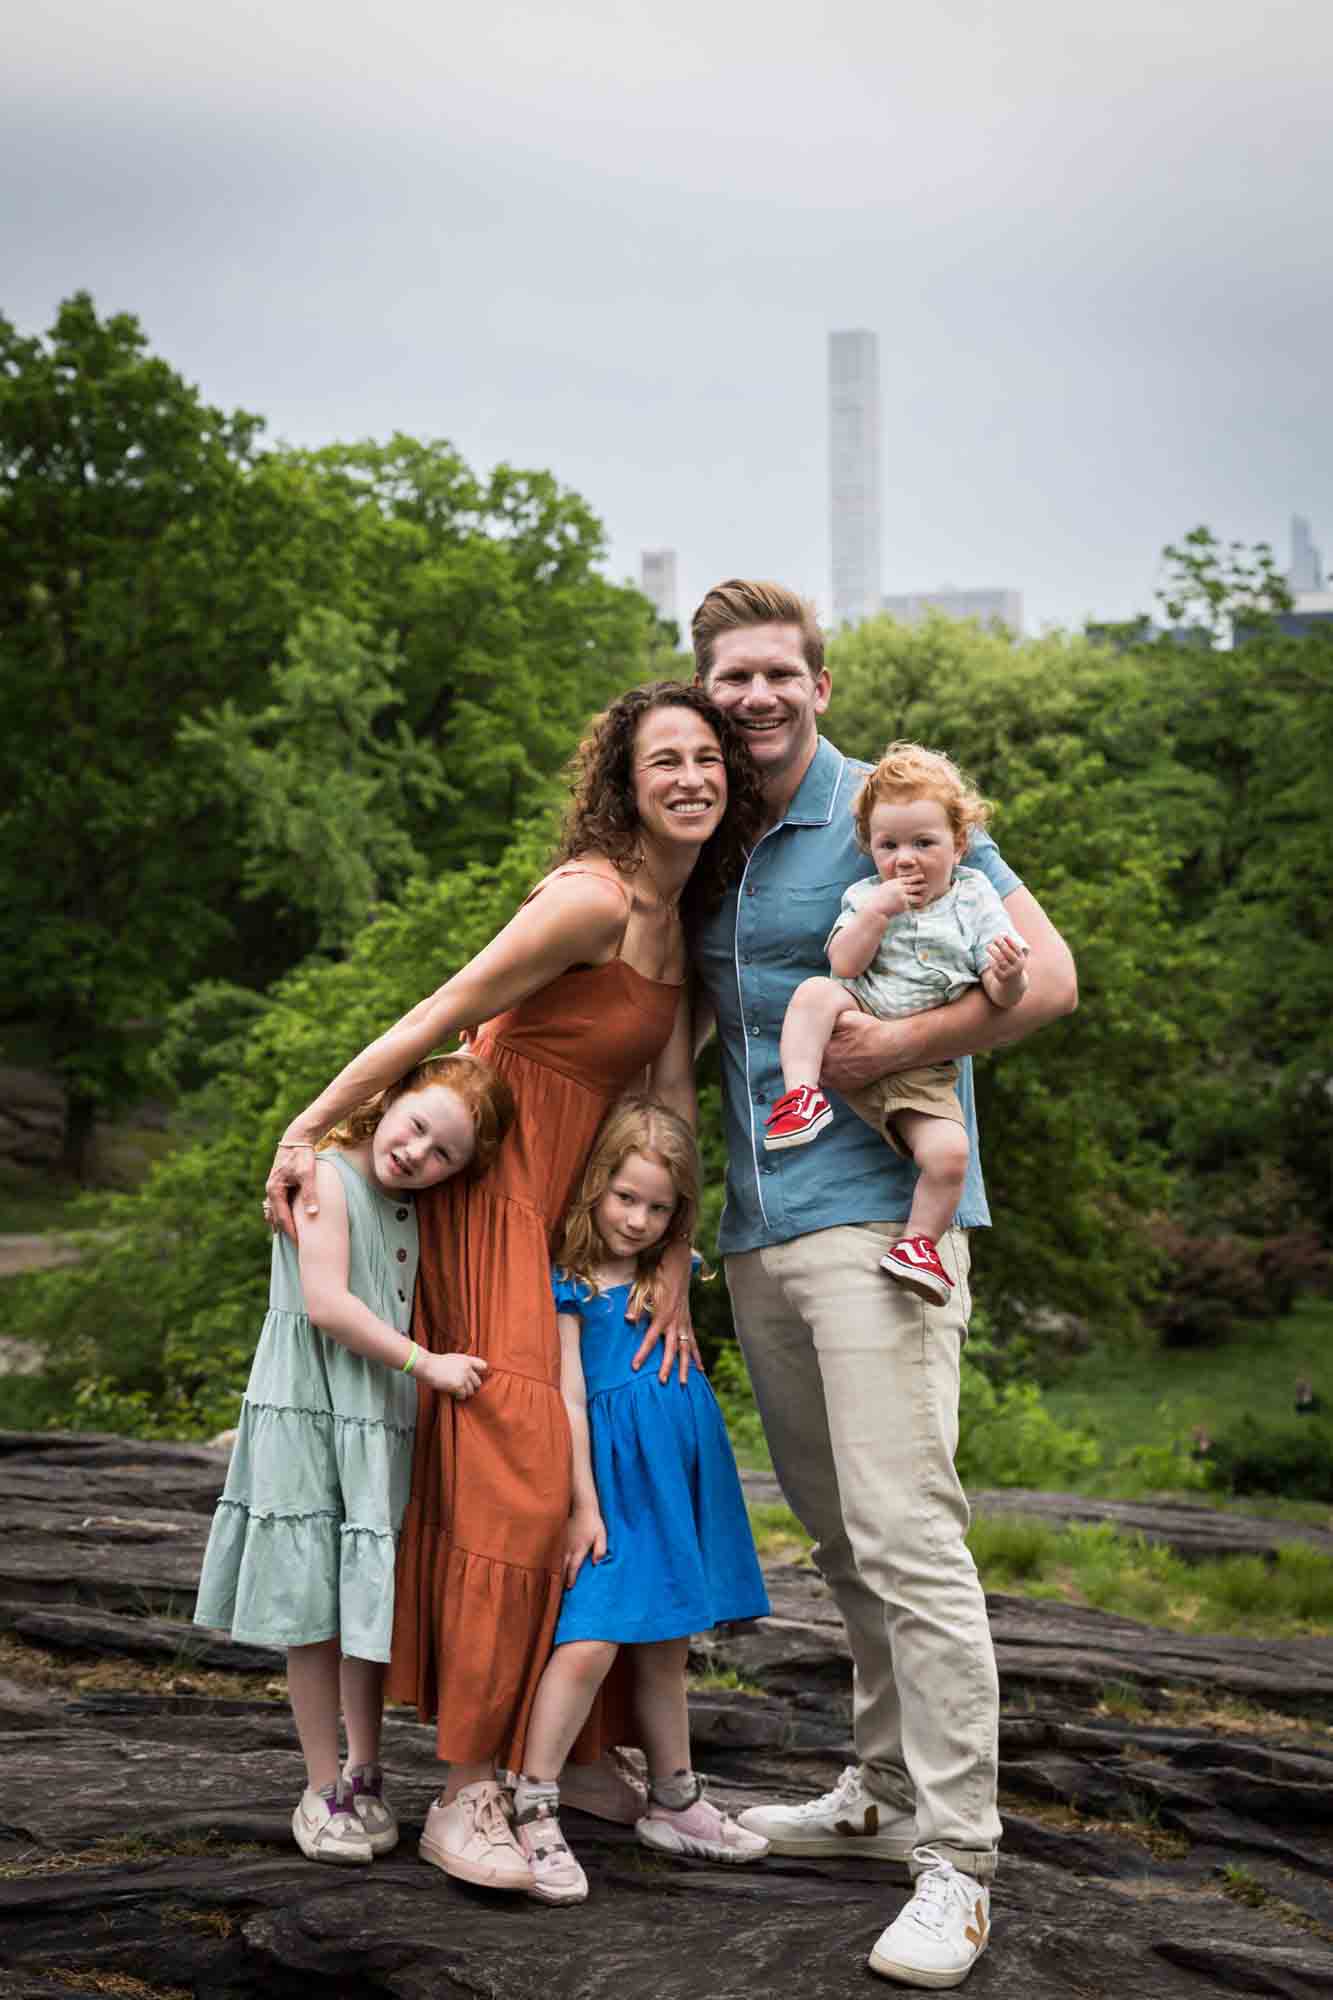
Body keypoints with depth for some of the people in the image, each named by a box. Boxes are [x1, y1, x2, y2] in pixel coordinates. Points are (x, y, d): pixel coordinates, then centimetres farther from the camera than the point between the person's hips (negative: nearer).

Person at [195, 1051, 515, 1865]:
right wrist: (426, 1362, -19)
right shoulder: (327, 1175, -12)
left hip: (384, 1421, 6)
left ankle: (365, 1777, 23)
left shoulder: (414, 1208, 11)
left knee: (373, 1600, 10)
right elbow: (326, 1301, -20)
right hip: (310, 1413, -6)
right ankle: (323, 1788, 12)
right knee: (314, 1607, 2)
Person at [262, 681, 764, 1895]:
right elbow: (441, 1018, -15)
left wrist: (675, 1268, 1)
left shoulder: (680, 917, 11)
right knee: (516, 1481, -11)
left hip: (576, 1219, 9)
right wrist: (307, 1134, -12)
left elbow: (673, 1098, 6)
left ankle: (591, 1758, 22)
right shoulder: (594, 898, -17)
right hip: (492, 1203, -9)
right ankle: (468, 1795, -4)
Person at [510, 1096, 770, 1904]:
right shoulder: (570, 1284, -7)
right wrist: (584, 1504, -13)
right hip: (611, 1477, -7)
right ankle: (535, 1812, -6)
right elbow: (571, 1399, -10)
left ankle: (675, 1803, 26)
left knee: (666, 1648, 15)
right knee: (590, 1643, -16)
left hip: (678, 1475, 7)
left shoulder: (666, 1281, 11)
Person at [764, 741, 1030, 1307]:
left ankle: (920, 1240, -2)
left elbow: (1002, 995, -1)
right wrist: (876, 914, -15)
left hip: (922, 1067, -1)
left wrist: (1009, 976, -24)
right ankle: (800, 1091, -28)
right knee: (814, 992, -28)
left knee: (948, 1152, -22)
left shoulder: (974, 901, 5)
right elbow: (844, 966, -5)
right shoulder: (866, 896, 8)